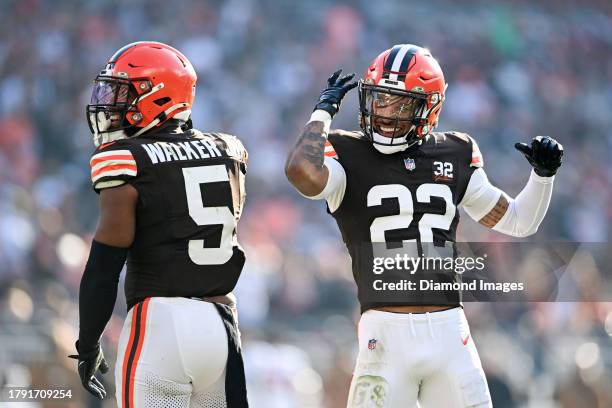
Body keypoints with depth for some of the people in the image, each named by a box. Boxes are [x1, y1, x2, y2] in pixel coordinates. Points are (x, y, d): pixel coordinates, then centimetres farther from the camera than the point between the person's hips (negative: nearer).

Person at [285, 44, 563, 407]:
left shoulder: (455, 156, 11)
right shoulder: (349, 155, -1)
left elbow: (518, 222, 21)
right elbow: (302, 172, -26)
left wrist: (544, 174, 5)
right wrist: (324, 110, -11)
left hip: (449, 332, 4)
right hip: (387, 333, -4)